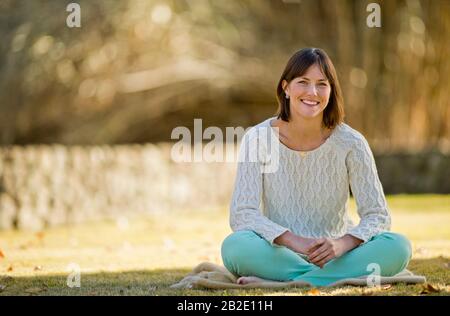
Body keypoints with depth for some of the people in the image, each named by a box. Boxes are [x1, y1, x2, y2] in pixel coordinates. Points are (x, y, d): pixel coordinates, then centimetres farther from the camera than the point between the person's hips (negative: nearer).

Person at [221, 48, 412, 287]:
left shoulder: (350, 143, -5)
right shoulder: (257, 139, -6)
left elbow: (378, 215, -5)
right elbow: (241, 214, -12)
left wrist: (342, 244, -28)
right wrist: (293, 240, -29)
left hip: (334, 255, 1)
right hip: (280, 255, -1)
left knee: (398, 247, -27)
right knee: (235, 246, -34)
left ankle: (281, 283, -28)